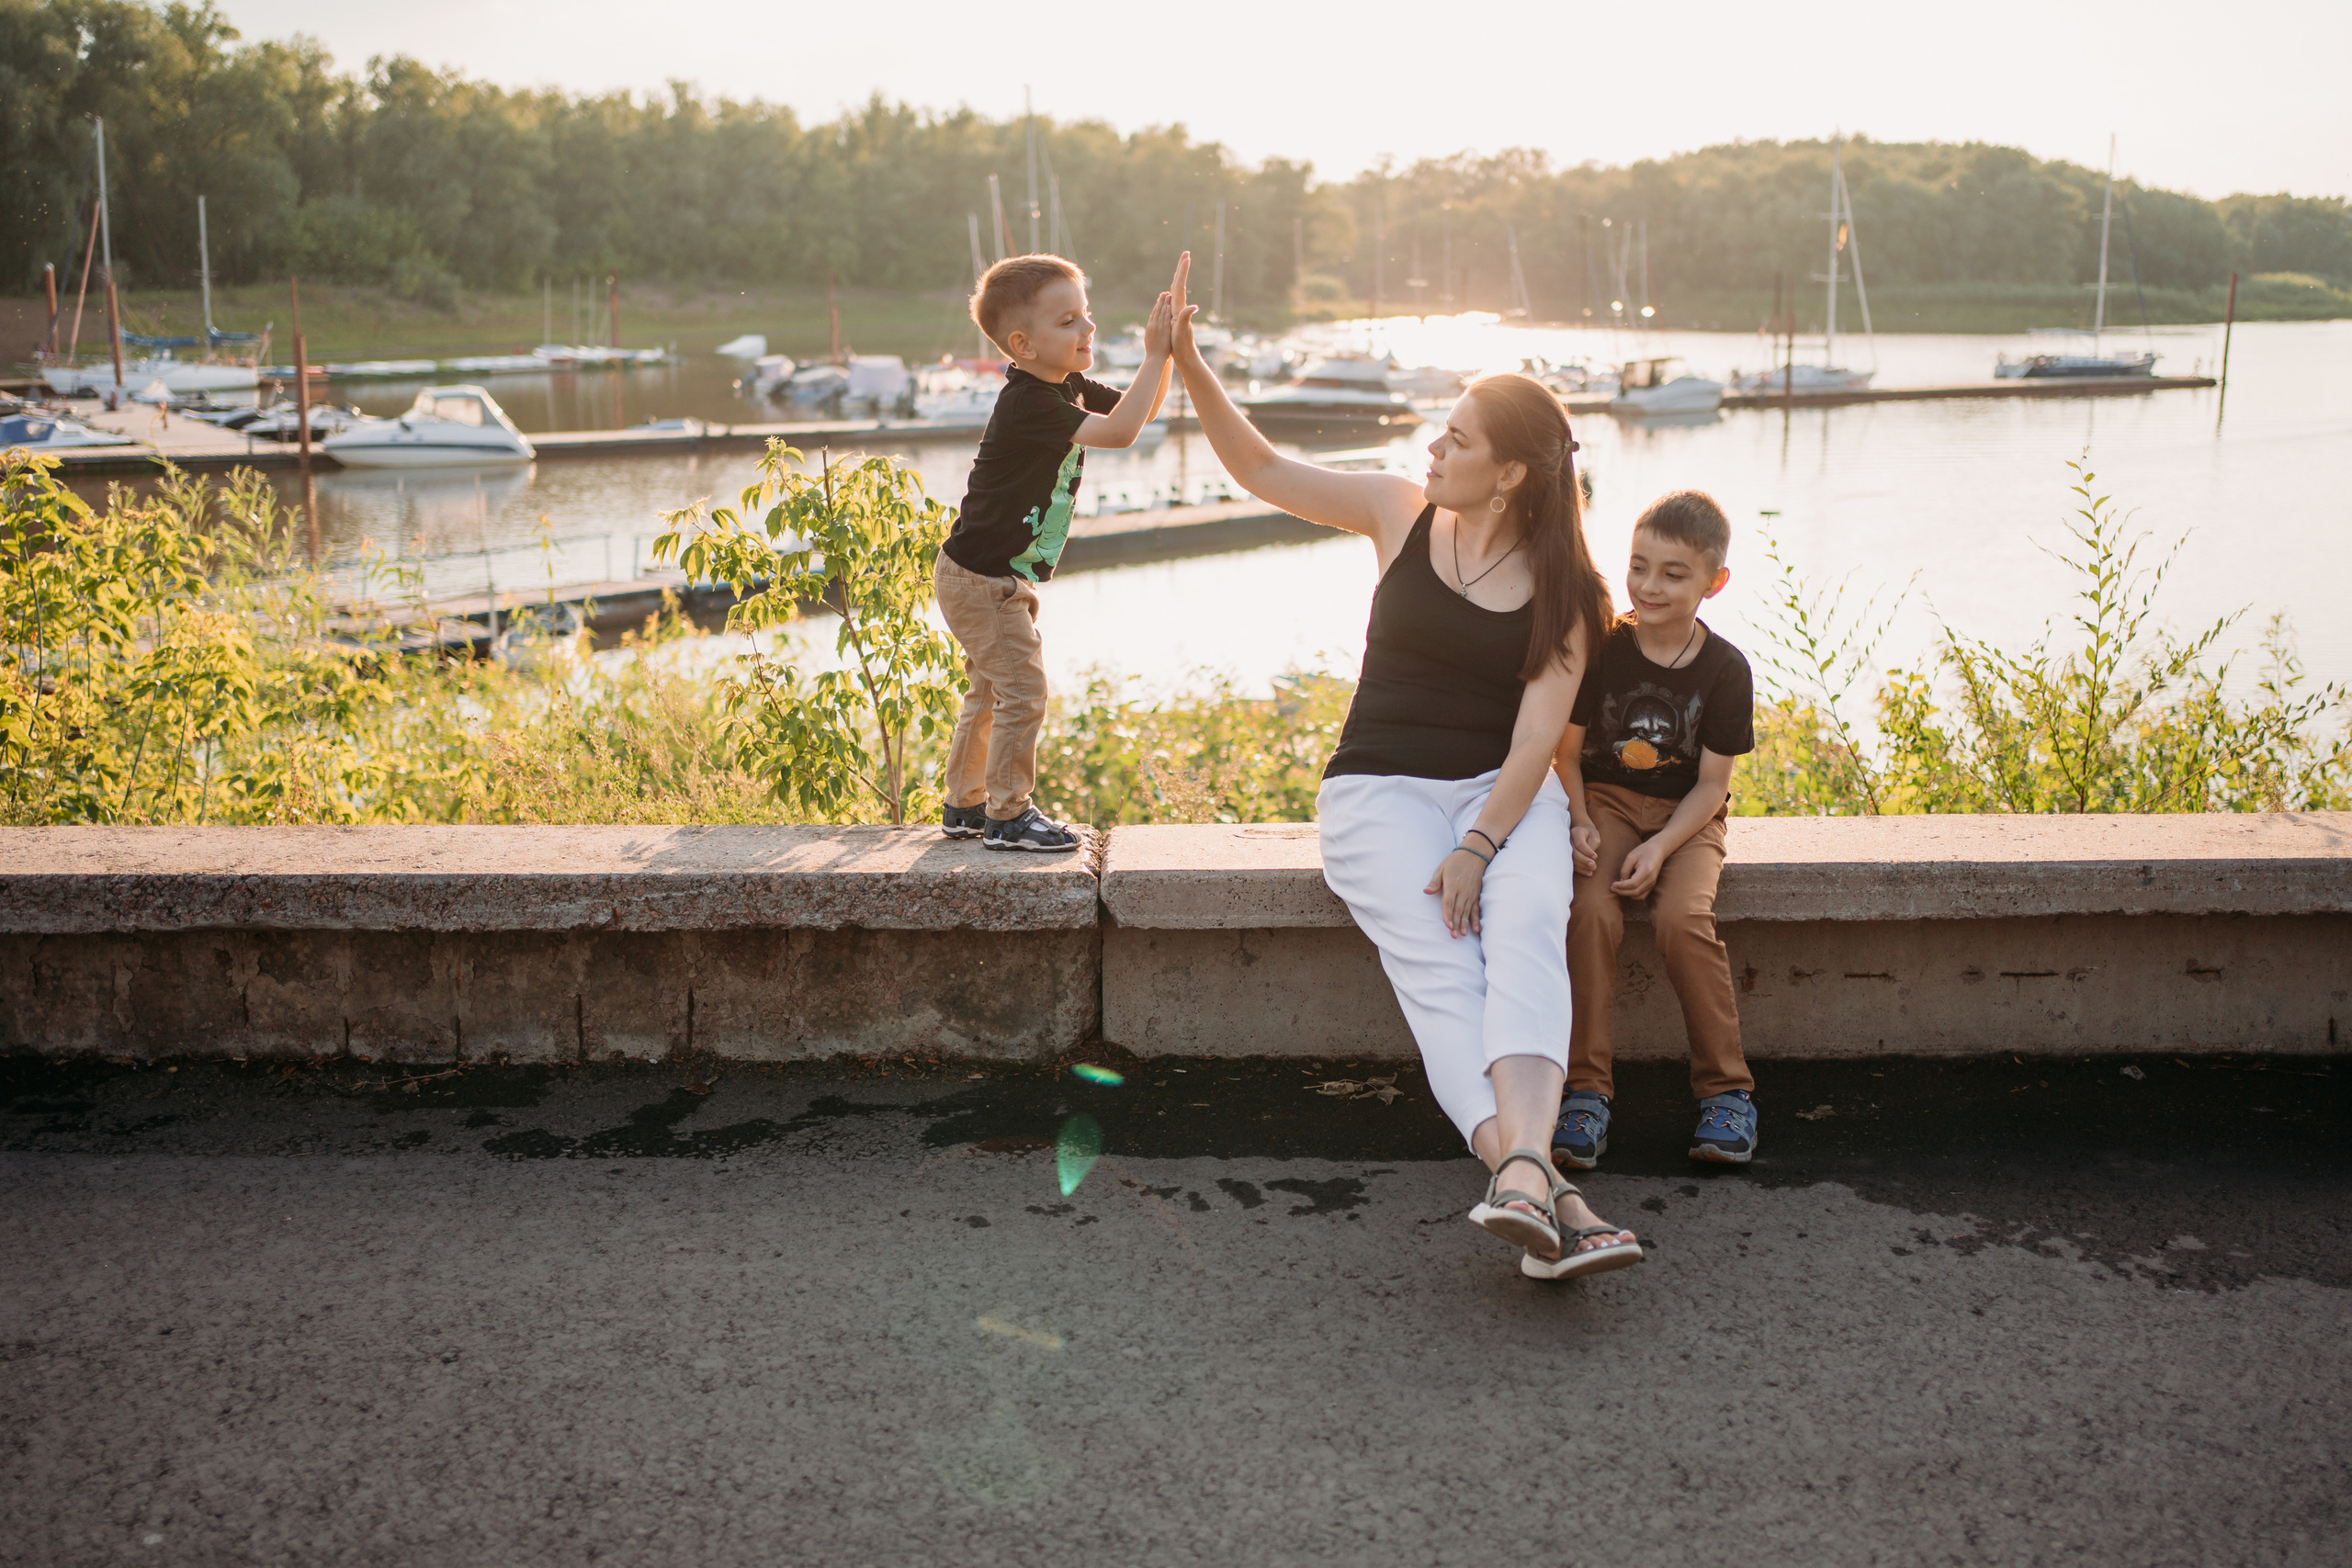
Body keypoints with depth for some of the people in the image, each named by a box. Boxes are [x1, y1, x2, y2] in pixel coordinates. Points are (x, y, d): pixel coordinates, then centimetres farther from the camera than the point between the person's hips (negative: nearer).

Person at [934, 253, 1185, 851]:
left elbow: (1138, 409, 11)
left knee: (990, 693, 19)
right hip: (982, 580, -10)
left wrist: (1165, 352, -5)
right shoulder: (1025, 404, -26)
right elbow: (1119, 431, -32)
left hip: (1001, 578, 10)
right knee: (1023, 691, -7)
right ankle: (1007, 816, 4)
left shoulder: (1069, 388, 5)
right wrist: (1154, 355, -29)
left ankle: (964, 806, 31)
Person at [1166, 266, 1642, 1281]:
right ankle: (1549, 1196, -42)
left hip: (1504, 793, 0)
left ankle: (1519, 1169, -50)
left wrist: (1478, 847, -20)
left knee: (1527, 927, -32)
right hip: (1380, 789, 0)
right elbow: (1264, 471, 7)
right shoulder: (1401, 514, 6)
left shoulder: (1563, 592, 1)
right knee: (1438, 966, -26)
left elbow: (1536, 738, -7)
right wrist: (1191, 371, -6)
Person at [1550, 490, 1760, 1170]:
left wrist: (1661, 847, -20)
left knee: (1683, 917, -29)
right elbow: (1566, 752, 0)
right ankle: (1587, 1088, -20)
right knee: (1592, 911, -29)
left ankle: (1726, 1088, -12)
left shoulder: (1724, 669, -8)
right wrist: (1580, 823, -17)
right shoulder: (1600, 650, -7)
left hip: (1687, 815, -1)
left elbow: (1712, 783, -6)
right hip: (1606, 803, 1)